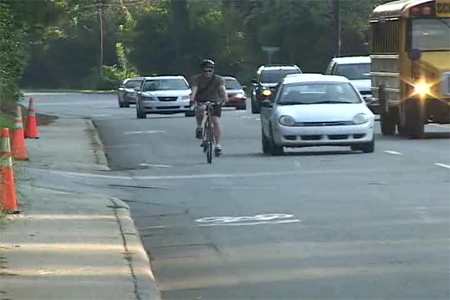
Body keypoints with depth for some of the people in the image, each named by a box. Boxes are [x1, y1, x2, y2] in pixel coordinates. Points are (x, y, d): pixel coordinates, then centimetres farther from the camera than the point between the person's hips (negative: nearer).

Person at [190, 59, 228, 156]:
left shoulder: (218, 79, -14)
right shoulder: (196, 79, -13)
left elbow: (222, 89, -31)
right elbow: (194, 89, -29)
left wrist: (225, 98, -51)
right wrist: (192, 99, -49)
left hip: (215, 101, 1)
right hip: (201, 100, -1)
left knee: (216, 121, -13)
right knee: (201, 108, -36)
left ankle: (218, 145, -6)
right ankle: (199, 127, -15)